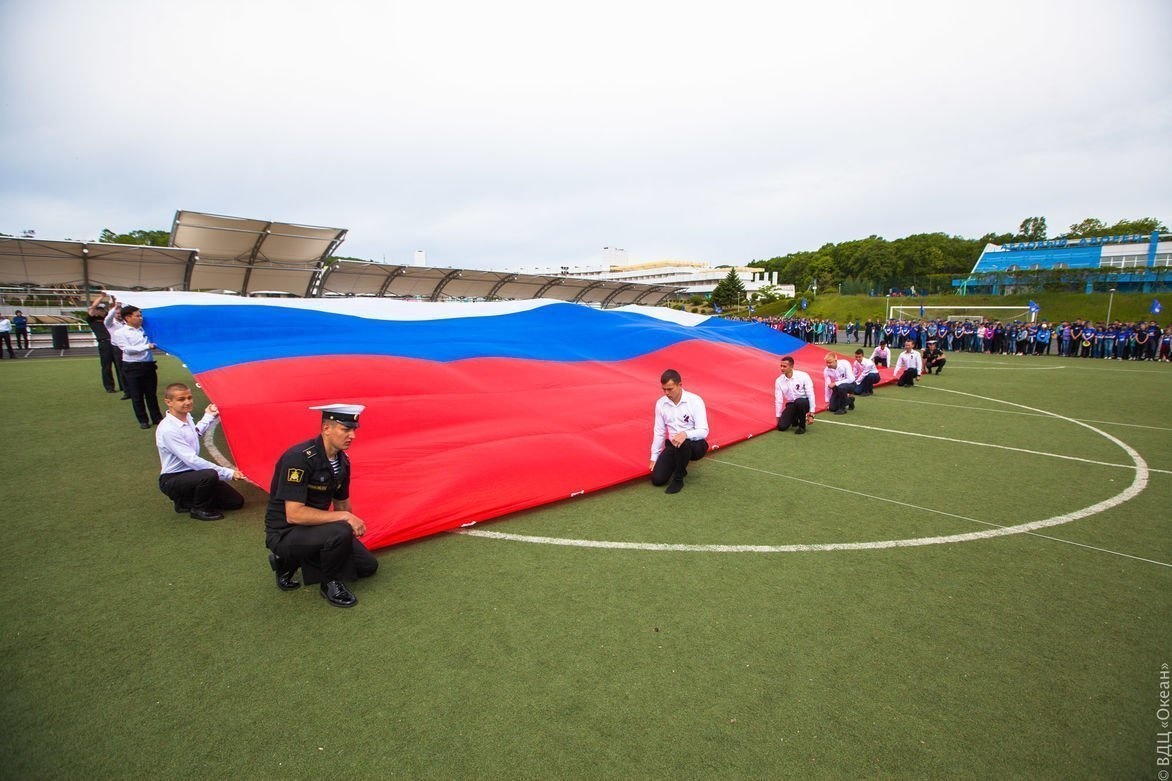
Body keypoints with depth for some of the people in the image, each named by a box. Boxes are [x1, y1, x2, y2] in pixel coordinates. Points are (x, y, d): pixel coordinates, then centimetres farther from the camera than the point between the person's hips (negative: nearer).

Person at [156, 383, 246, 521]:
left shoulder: (187, 417, 0)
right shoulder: (168, 430, -26)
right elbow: (192, 460, -30)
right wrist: (228, 473, -32)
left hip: (191, 472, 8)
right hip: (172, 481, -8)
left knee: (236, 501, 0)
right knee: (210, 475, -38)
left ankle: (186, 501, 16)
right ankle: (198, 510, -10)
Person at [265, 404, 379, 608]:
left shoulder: (342, 461, -1)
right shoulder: (299, 458, -26)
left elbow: (341, 504, 13)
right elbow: (294, 515, -30)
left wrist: (353, 523, 0)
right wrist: (344, 517, -28)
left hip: (314, 527, 8)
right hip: (285, 533, -8)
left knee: (368, 566, 8)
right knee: (340, 532, -35)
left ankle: (290, 561, 16)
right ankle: (331, 584, -5)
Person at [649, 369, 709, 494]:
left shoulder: (695, 401, -16)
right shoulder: (660, 403, -2)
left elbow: (703, 431, -22)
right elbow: (659, 432, 7)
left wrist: (685, 434, -42)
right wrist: (654, 457, 6)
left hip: (696, 445, -4)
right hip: (673, 445, 4)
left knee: (682, 444, -40)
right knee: (657, 479, -14)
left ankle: (678, 479, -14)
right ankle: (679, 466, 19)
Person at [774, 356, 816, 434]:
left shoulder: (803, 376, -16)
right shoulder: (779, 381, -6)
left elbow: (810, 395, -15)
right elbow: (778, 400, -3)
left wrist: (811, 414, -17)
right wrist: (778, 417, -1)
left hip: (804, 403, -3)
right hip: (791, 405, 3)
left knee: (799, 402, -40)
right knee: (781, 426, -17)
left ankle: (802, 426, -13)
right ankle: (795, 418, 20)